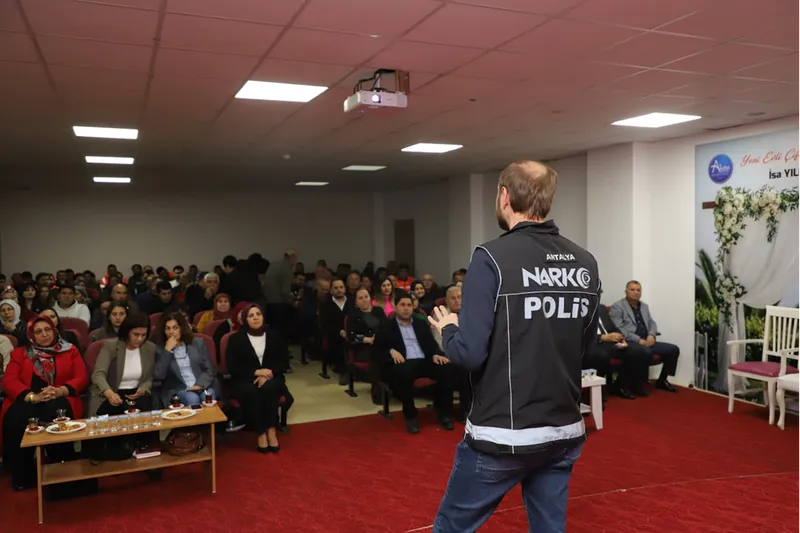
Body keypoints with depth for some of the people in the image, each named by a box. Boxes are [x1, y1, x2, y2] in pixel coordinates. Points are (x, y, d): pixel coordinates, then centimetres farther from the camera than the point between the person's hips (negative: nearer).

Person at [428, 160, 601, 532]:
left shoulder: (493, 258, -16)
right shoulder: (585, 263, 2)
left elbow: (470, 352, -18)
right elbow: (585, 343, 11)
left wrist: (448, 329, 2)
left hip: (501, 435, -5)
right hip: (565, 433, 6)